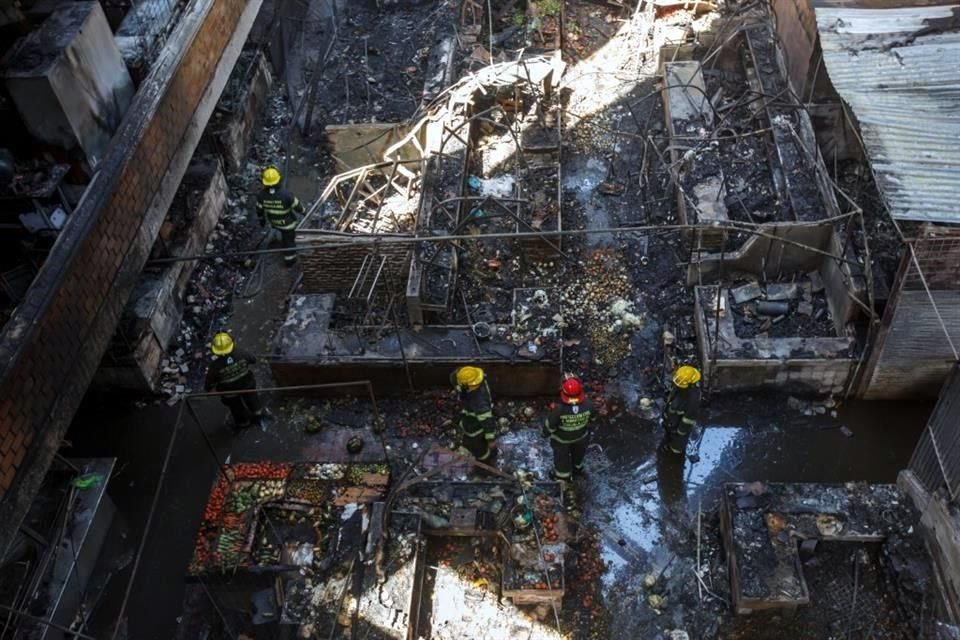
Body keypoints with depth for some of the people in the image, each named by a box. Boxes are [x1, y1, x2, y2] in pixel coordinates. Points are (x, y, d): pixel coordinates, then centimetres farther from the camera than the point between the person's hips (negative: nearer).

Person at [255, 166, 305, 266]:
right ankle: (289, 259, 42)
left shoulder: (261, 194, -27)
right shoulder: (286, 194, -38)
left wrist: (262, 219, 13)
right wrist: (302, 210, 3)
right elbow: (297, 205, -20)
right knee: (288, 240, 22)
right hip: (288, 222, -3)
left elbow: (259, 209, -8)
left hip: (274, 221, 3)